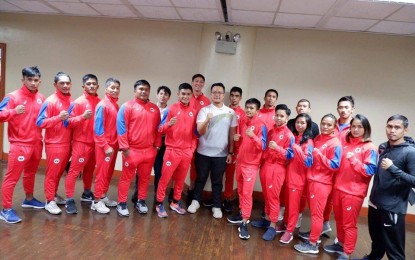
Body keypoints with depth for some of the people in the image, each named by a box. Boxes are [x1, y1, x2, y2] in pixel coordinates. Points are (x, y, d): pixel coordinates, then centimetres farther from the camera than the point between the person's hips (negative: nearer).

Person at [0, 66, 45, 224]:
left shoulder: (41, 98, 7)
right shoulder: (13, 96, -9)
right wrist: (14, 111, -30)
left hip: (37, 143, 6)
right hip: (20, 144, -6)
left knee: (31, 173, 20)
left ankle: (29, 199, 37)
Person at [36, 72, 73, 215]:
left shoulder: (71, 101, 8)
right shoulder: (50, 101, -11)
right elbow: (40, 122, -15)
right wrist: (58, 117, -25)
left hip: (67, 143, 6)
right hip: (54, 144, -6)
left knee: (60, 172, 16)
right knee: (52, 173, 3)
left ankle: (54, 195, 32)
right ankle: (50, 201, 14)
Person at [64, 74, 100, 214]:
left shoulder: (100, 103, 6)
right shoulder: (78, 102, -6)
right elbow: (68, 122, -10)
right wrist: (83, 116, -24)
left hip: (95, 143, 5)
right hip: (81, 143, -5)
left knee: (90, 169, 16)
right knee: (74, 170, -3)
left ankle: (87, 194, 33)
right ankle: (70, 200, 3)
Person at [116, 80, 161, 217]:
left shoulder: (155, 108, 9)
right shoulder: (127, 106, -5)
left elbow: (158, 128, 12)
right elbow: (121, 127, -10)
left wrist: (157, 145, 6)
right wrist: (124, 147, -14)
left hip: (149, 150, 4)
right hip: (132, 150, -4)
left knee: (145, 177, 14)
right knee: (126, 177, 6)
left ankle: (141, 201, 29)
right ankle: (122, 203, 18)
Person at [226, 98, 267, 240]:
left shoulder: (261, 125, -13)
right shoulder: (242, 122, 7)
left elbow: (262, 146, -17)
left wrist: (253, 136, -32)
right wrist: (236, 139, -5)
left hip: (251, 164, -6)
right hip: (240, 161, 7)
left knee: (247, 193, -6)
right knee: (240, 191, 16)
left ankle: (244, 222, 1)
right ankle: (242, 213, 32)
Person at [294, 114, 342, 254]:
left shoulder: (335, 143, -12)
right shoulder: (317, 138, 10)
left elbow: (335, 165, -17)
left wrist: (319, 155, -22)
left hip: (322, 183, -7)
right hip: (312, 179, 7)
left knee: (316, 213, 2)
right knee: (313, 211, 17)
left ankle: (313, 244, 13)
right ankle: (314, 236, 32)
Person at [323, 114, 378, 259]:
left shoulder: (370, 148, -8)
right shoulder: (346, 143, 10)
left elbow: (370, 171, -14)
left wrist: (354, 160, -22)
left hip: (354, 192, -6)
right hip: (338, 188, 6)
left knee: (349, 224, 3)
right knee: (339, 220, 18)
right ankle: (340, 244, 37)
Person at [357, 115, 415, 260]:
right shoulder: (383, 147, 5)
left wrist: (393, 168, -29)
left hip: (393, 207, -7)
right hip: (375, 202, 7)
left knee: (394, 248, 4)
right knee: (376, 238, 26)